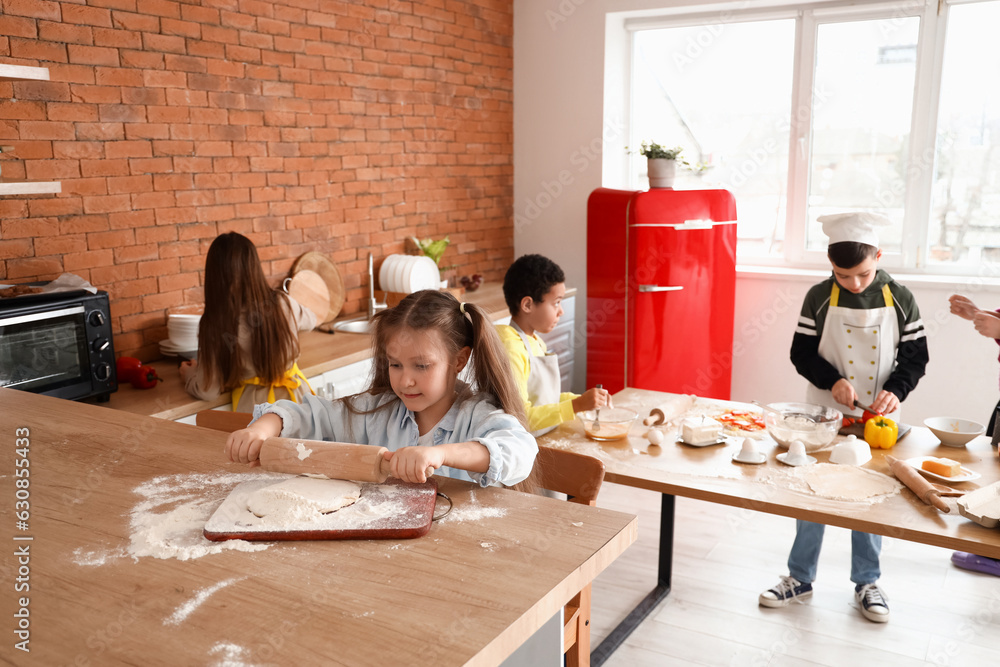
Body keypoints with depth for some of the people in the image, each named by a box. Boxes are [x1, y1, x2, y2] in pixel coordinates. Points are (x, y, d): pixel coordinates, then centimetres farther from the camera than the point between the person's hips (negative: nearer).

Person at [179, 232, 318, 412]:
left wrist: (189, 375, 16)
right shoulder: (283, 303, -7)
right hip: (296, 396, 3)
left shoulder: (214, 324, -14)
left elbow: (207, 392, -6)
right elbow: (310, 320, 19)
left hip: (254, 405, -3)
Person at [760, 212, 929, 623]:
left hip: (877, 419, 1)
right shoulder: (819, 298, -6)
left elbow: (915, 357, 1)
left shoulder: (900, 300, -4)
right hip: (824, 416, 0)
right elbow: (801, 353, -3)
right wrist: (832, 380, -19)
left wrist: (896, 390, -16)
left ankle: (866, 583, 29)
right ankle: (800, 578, 23)